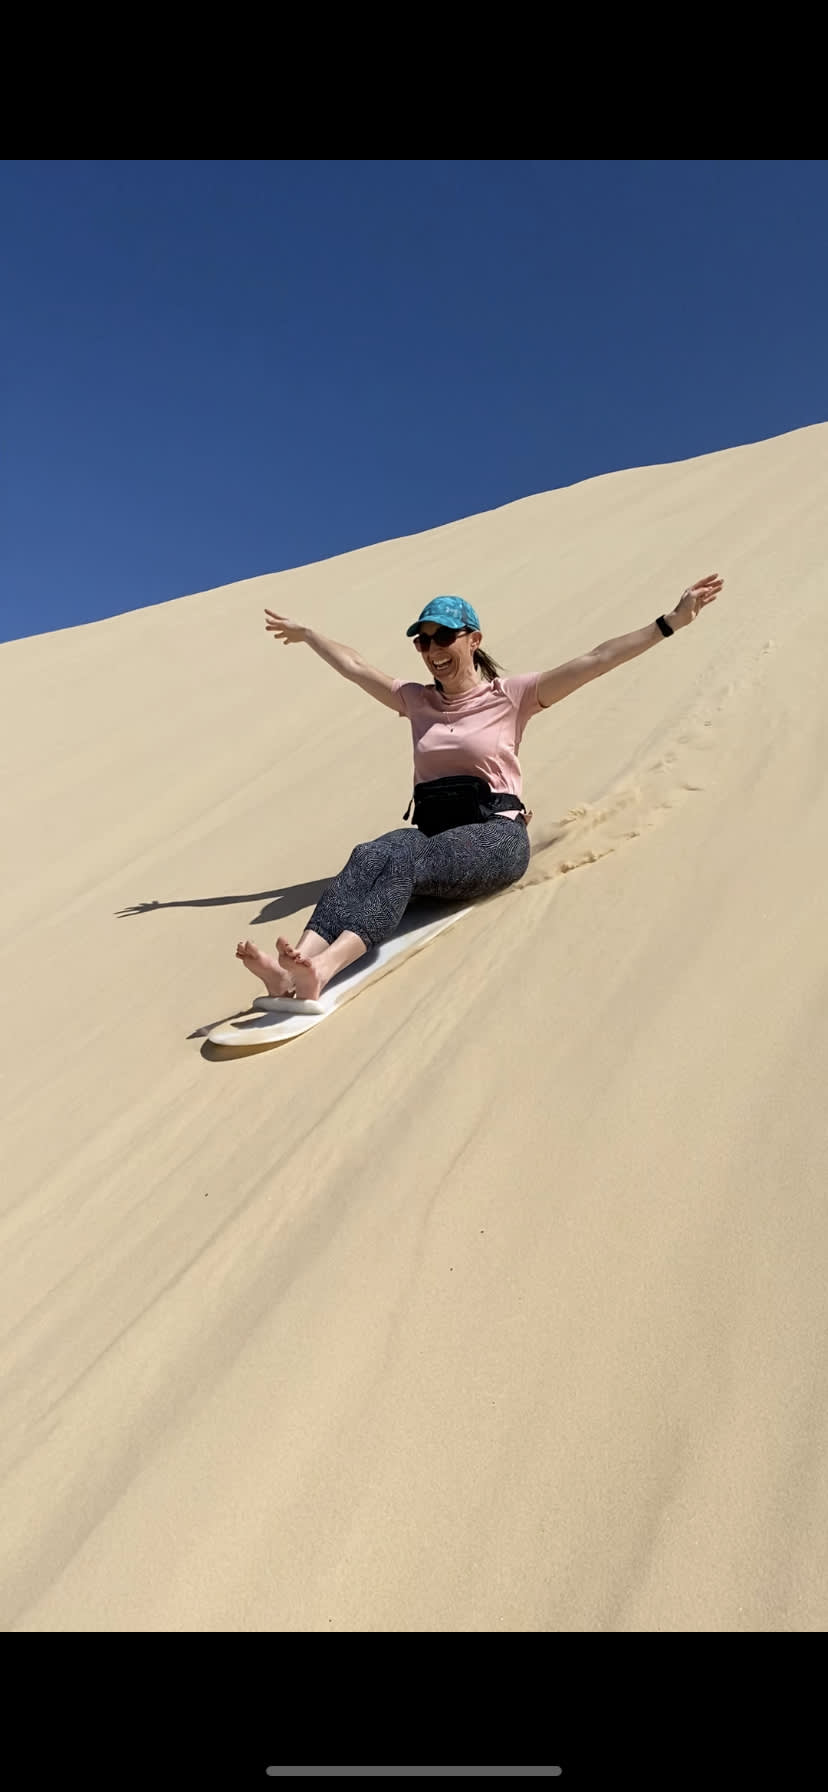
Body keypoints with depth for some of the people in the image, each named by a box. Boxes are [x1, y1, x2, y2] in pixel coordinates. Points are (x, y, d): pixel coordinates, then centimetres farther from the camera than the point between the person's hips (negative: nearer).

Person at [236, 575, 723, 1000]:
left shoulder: (511, 695, 7)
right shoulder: (416, 701, 21)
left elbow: (597, 660, 0)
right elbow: (355, 667, 33)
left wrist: (672, 621, -6)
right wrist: (306, 634, 44)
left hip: (495, 833, -4)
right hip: (431, 830, 4)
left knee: (401, 861, -34)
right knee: (369, 856, -30)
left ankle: (321, 970, -55)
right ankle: (292, 969, -51)